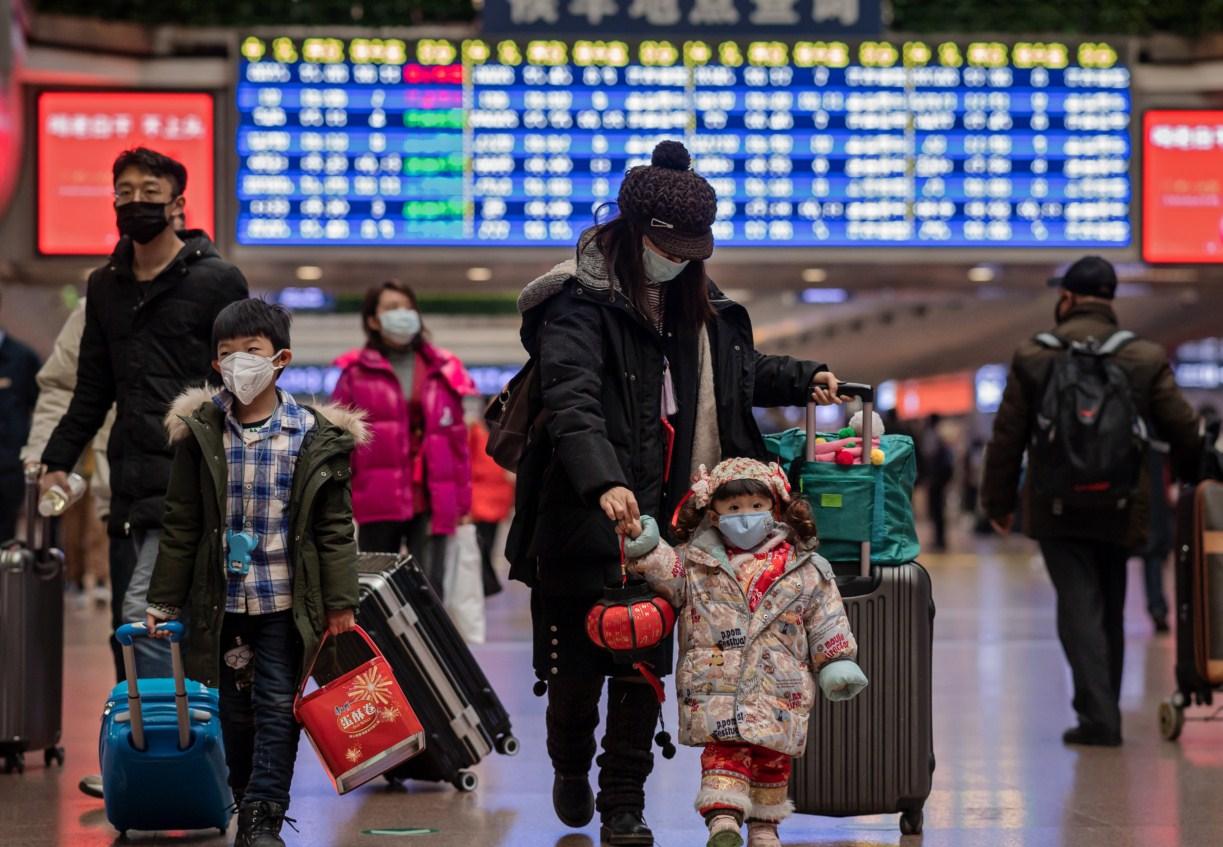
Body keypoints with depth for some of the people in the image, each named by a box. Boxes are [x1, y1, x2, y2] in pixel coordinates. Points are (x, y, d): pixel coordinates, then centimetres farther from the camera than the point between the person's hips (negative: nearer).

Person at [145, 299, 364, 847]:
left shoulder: (315, 437, -4)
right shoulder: (200, 433, 0)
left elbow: (335, 529, -2)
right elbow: (180, 526, 5)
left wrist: (340, 605, -4)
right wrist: (164, 600, 4)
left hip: (285, 601, -2)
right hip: (222, 598, 2)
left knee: (278, 707, -1)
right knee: (235, 709, 11)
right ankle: (245, 799, 27)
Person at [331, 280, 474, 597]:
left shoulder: (443, 370, 9)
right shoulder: (357, 372, 3)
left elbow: (457, 438, 11)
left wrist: (462, 499, 9)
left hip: (431, 500, 1)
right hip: (377, 500, -1)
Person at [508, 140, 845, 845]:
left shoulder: (697, 305, 14)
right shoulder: (581, 305, -10)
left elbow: (740, 371, 33)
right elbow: (572, 403, -24)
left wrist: (804, 380, 16)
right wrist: (603, 481, -39)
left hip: (663, 519, 5)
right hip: (587, 518, -5)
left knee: (645, 665, 5)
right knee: (577, 663, 6)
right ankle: (571, 770, 33)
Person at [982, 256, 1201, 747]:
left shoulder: (1033, 357, -3)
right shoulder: (1146, 359, 0)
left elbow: (1007, 437, 0)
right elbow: (1183, 431, 3)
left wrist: (998, 501, 10)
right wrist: (1197, 483, 21)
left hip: (1056, 509, -2)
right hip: (1119, 509, 2)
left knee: (1079, 609, -3)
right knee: (1110, 611, 15)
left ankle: (1097, 716, -14)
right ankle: (1105, 712, 22)